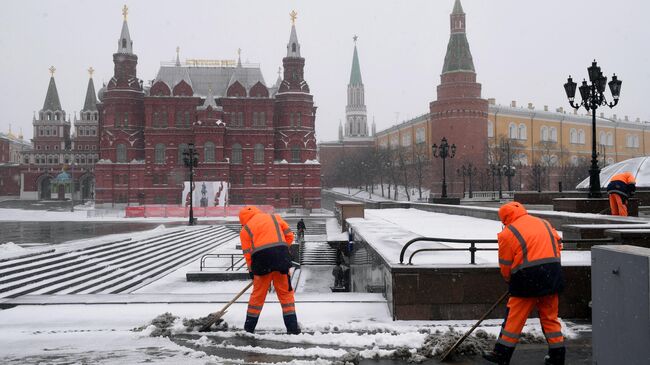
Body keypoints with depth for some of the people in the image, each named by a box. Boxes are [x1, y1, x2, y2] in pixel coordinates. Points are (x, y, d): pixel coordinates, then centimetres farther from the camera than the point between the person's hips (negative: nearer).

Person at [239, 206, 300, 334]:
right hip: (281, 258, 1)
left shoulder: (245, 229, 13)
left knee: (258, 294, 12)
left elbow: (247, 253, 8)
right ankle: (292, 327, 7)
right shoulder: (274, 217, 19)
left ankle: (249, 327, 20)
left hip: (261, 260, -1)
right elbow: (289, 235, 14)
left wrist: (251, 270, 15)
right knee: (286, 292, 9)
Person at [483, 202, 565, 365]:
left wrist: (510, 280, 19)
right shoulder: (544, 223, 15)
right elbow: (558, 243, 18)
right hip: (553, 275, 5)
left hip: (528, 277, -5)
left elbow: (505, 265, 2)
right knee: (550, 315, 15)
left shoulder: (508, 233, -2)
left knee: (515, 315, 3)